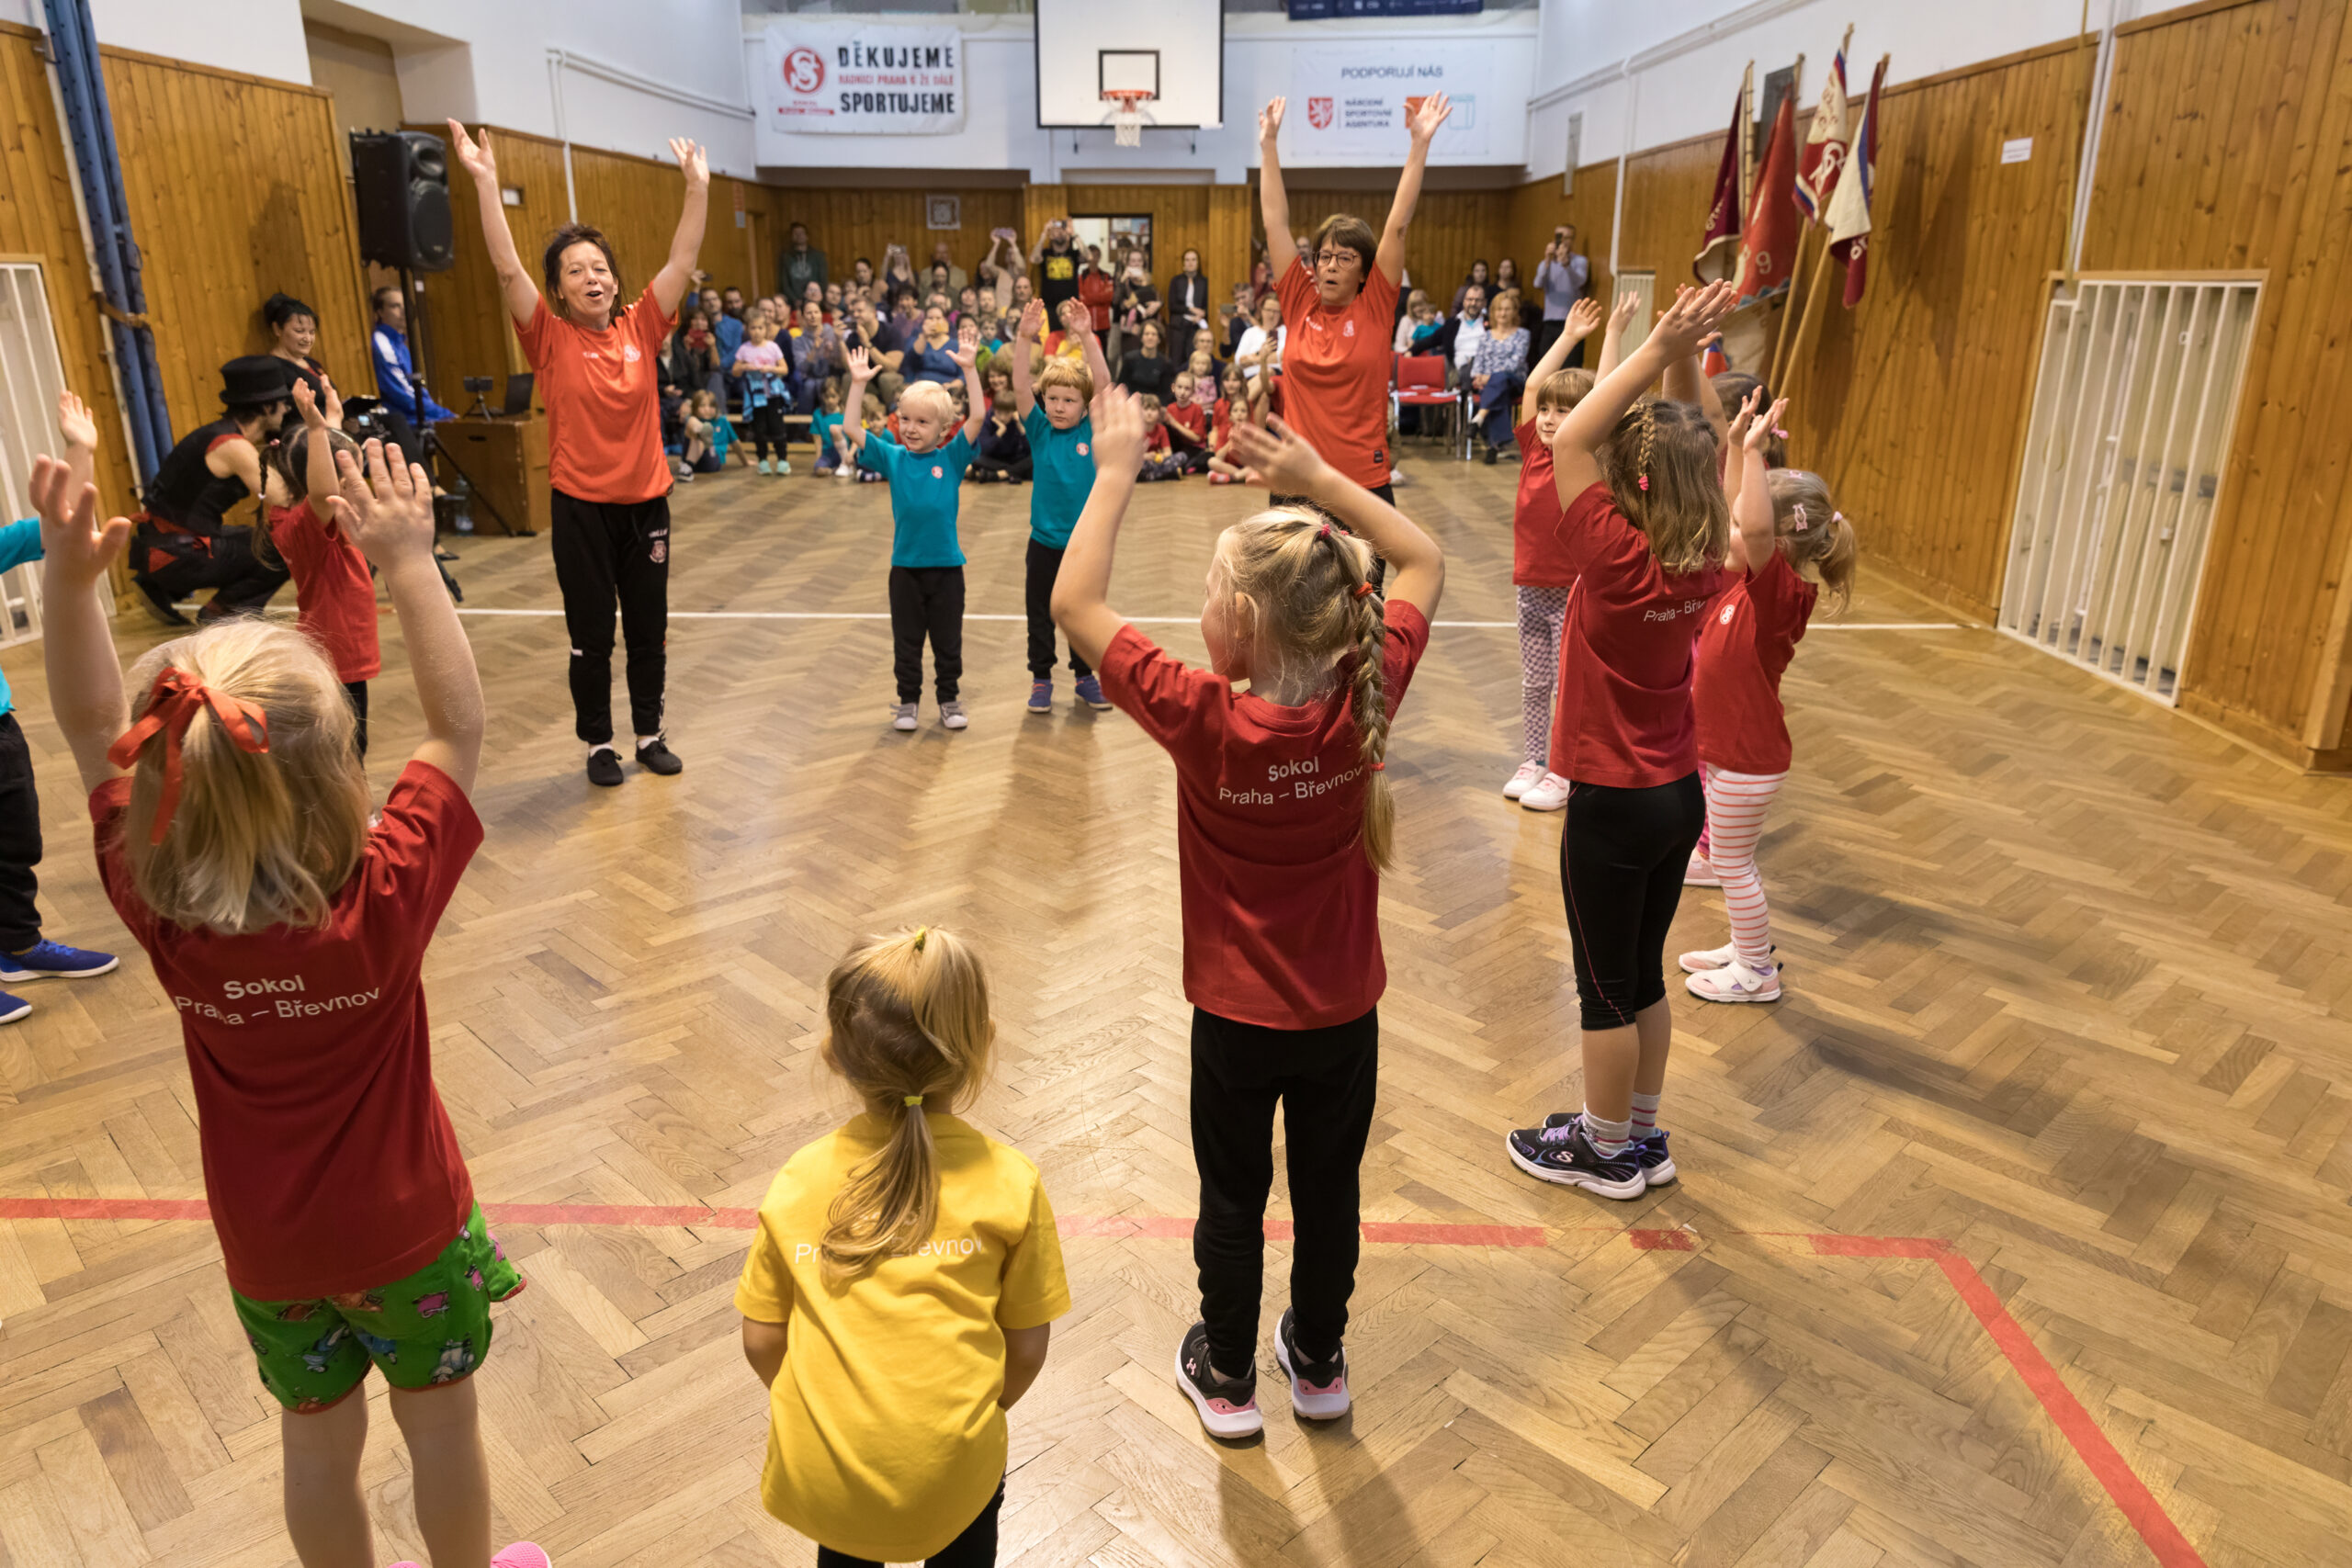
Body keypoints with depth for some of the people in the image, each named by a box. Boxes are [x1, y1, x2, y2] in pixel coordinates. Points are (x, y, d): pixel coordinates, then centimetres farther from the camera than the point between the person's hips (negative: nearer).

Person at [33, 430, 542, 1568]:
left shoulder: (159, 910, -22)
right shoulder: (382, 900, -32)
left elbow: (94, 735, -10)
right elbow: (458, 730, -22)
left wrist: (69, 578, -20)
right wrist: (408, 561, -23)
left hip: (266, 1246, 3)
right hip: (408, 1227, -3)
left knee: (318, 1441, 25)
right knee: (440, 1423, 21)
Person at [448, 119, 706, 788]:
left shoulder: (640, 328, 1)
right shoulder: (551, 339, -5)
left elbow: (681, 261, -2)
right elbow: (507, 268, -16)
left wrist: (697, 186, -7)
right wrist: (485, 182, -22)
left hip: (646, 500, 3)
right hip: (581, 505, -2)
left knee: (649, 626, 12)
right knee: (591, 632, 7)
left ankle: (650, 733, 27)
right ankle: (598, 743, 21)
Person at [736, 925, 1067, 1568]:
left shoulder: (797, 1183, -6)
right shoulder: (1010, 1183, -10)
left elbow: (760, 1341, 2)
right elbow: (1027, 1346, -3)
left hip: (818, 1480, 2)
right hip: (946, 1481, -1)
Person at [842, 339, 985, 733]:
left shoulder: (952, 457, -2)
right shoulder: (892, 457, 2)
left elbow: (977, 417, -11)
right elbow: (853, 429, -5)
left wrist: (969, 370, -16)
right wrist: (858, 384, -11)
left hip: (946, 564, -1)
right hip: (905, 565, 1)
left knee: (948, 640, 10)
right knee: (906, 641, 11)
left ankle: (949, 700, 23)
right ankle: (907, 701, 22)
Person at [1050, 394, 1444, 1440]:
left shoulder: (1204, 718, -28)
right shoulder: (1364, 698, -19)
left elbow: (1074, 604, -20)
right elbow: (1424, 563, -2)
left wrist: (1115, 473, -14)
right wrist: (1317, 475, -4)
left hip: (1238, 1015, -3)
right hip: (1344, 1009, 3)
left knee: (1234, 1200, 18)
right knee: (1329, 1192, 21)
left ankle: (1225, 1376, 38)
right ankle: (1319, 1363, 42)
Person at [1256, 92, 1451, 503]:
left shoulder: (1374, 307, 0)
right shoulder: (1300, 304, 5)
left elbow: (1398, 225, -3)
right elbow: (1276, 222, 7)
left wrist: (1419, 144, -6)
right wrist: (1268, 146, 8)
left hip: (1366, 485, -2)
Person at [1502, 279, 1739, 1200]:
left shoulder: (1618, 558, -23)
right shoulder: (1705, 559, -5)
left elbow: (1567, 440, -18)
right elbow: (1691, 451, 7)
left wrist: (1658, 353, -17)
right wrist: (1685, 361, -3)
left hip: (1614, 805, -7)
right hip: (1678, 795, 7)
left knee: (1606, 988, 9)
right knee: (1642, 974, 21)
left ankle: (1605, 1151, 27)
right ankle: (1641, 1136, 36)